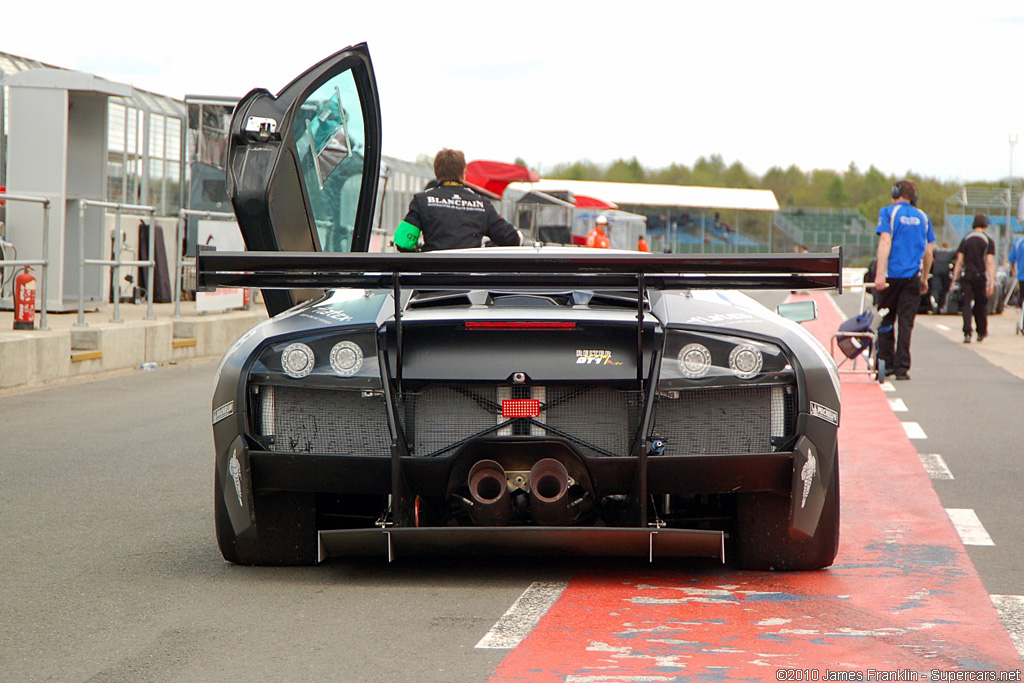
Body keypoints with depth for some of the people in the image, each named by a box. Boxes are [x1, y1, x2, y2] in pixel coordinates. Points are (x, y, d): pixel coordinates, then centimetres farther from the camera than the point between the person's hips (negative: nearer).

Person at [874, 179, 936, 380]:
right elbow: (929, 251, 11)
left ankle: (886, 363, 14)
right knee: (906, 321, 1)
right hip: (912, 277, 2)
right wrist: (925, 278, 22)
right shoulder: (922, 217, 10)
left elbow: (885, 241, -13)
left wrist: (880, 274, -19)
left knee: (886, 319, 12)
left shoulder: (888, 212, -2)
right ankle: (902, 367, -4)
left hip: (891, 274, -2)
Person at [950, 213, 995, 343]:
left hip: (967, 276, 1)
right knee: (981, 305, 14)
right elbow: (990, 262, -9)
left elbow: (959, 261, 4)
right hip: (981, 277, -1)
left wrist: (954, 279, 8)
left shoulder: (965, 240, 6)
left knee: (966, 304, -2)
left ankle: (967, 333, -18)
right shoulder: (988, 241, -2)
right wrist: (992, 282, -12)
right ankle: (981, 332, 25)